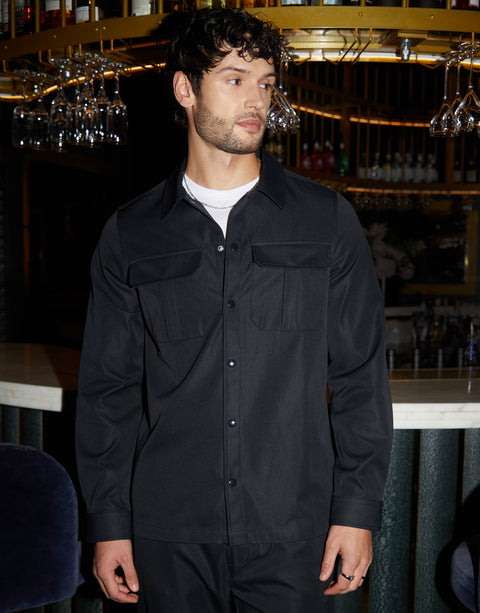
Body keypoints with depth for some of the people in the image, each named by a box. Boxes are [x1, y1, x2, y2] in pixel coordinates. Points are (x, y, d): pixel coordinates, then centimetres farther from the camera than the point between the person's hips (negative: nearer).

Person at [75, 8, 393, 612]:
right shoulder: (130, 234, 3)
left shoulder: (326, 219, 2)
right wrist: (108, 522, 3)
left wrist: (357, 509, -2)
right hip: (169, 536, 1)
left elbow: (361, 377, 2)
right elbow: (107, 389, 5)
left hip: (292, 533, 0)